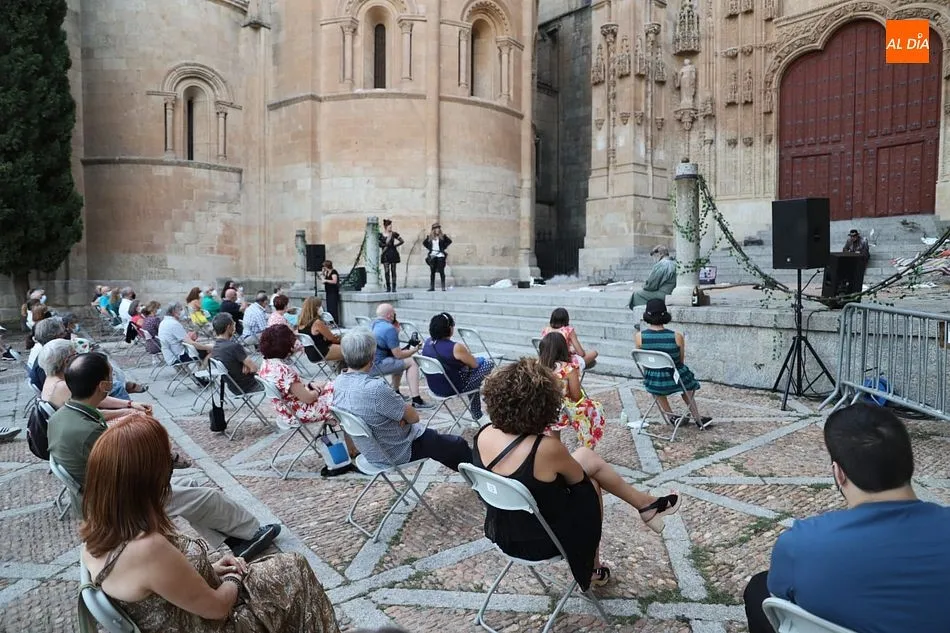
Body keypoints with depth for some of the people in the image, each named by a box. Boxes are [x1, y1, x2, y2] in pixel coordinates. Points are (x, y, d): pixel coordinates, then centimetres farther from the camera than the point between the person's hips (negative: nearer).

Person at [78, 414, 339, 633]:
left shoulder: (96, 528, -12)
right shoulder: (149, 549, -38)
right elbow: (217, 607, -23)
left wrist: (208, 569, 3)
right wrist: (233, 578, -3)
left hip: (183, 606, 8)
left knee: (280, 566, 21)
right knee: (295, 572, 9)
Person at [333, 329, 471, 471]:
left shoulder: (337, 383, -9)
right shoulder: (375, 388, -36)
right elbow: (413, 417, -22)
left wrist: (401, 410, -8)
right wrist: (406, 408, -2)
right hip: (399, 453, -8)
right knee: (459, 446, 12)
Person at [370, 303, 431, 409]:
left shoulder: (372, 324, 15)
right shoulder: (389, 328, -14)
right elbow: (398, 355, -13)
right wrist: (414, 350, 3)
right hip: (376, 366, -10)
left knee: (399, 361, 28)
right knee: (411, 363, -4)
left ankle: (396, 393, 33)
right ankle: (416, 400, -11)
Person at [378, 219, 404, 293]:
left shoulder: (394, 234, 2)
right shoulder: (380, 235, 2)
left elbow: (402, 241, 6)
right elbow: (378, 244, 4)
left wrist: (395, 245, 1)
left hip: (393, 254, 0)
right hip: (385, 255, 0)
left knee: (393, 271, 1)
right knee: (387, 271, -3)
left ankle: (393, 287, 5)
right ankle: (388, 287, 3)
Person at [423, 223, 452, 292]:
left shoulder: (442, 236, 0)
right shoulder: (429, 237, 5)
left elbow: (449, 241, 7)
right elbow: (424, 243, 18)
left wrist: (444, 247, 2)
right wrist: (429, 248, 8)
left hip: (440, 255, -2)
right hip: (432, 256, 2)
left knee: (441, 272, -3)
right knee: (432, 272, 4)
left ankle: (443, 287, 0)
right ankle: (432, 287, 8)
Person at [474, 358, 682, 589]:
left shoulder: (484, 435, -14)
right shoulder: (546, 448, -34)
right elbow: (579, 478, -11)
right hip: (542, 542, -6)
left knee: (588, 457, 14)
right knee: (591, 482, 22)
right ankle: (591, 570, 41)